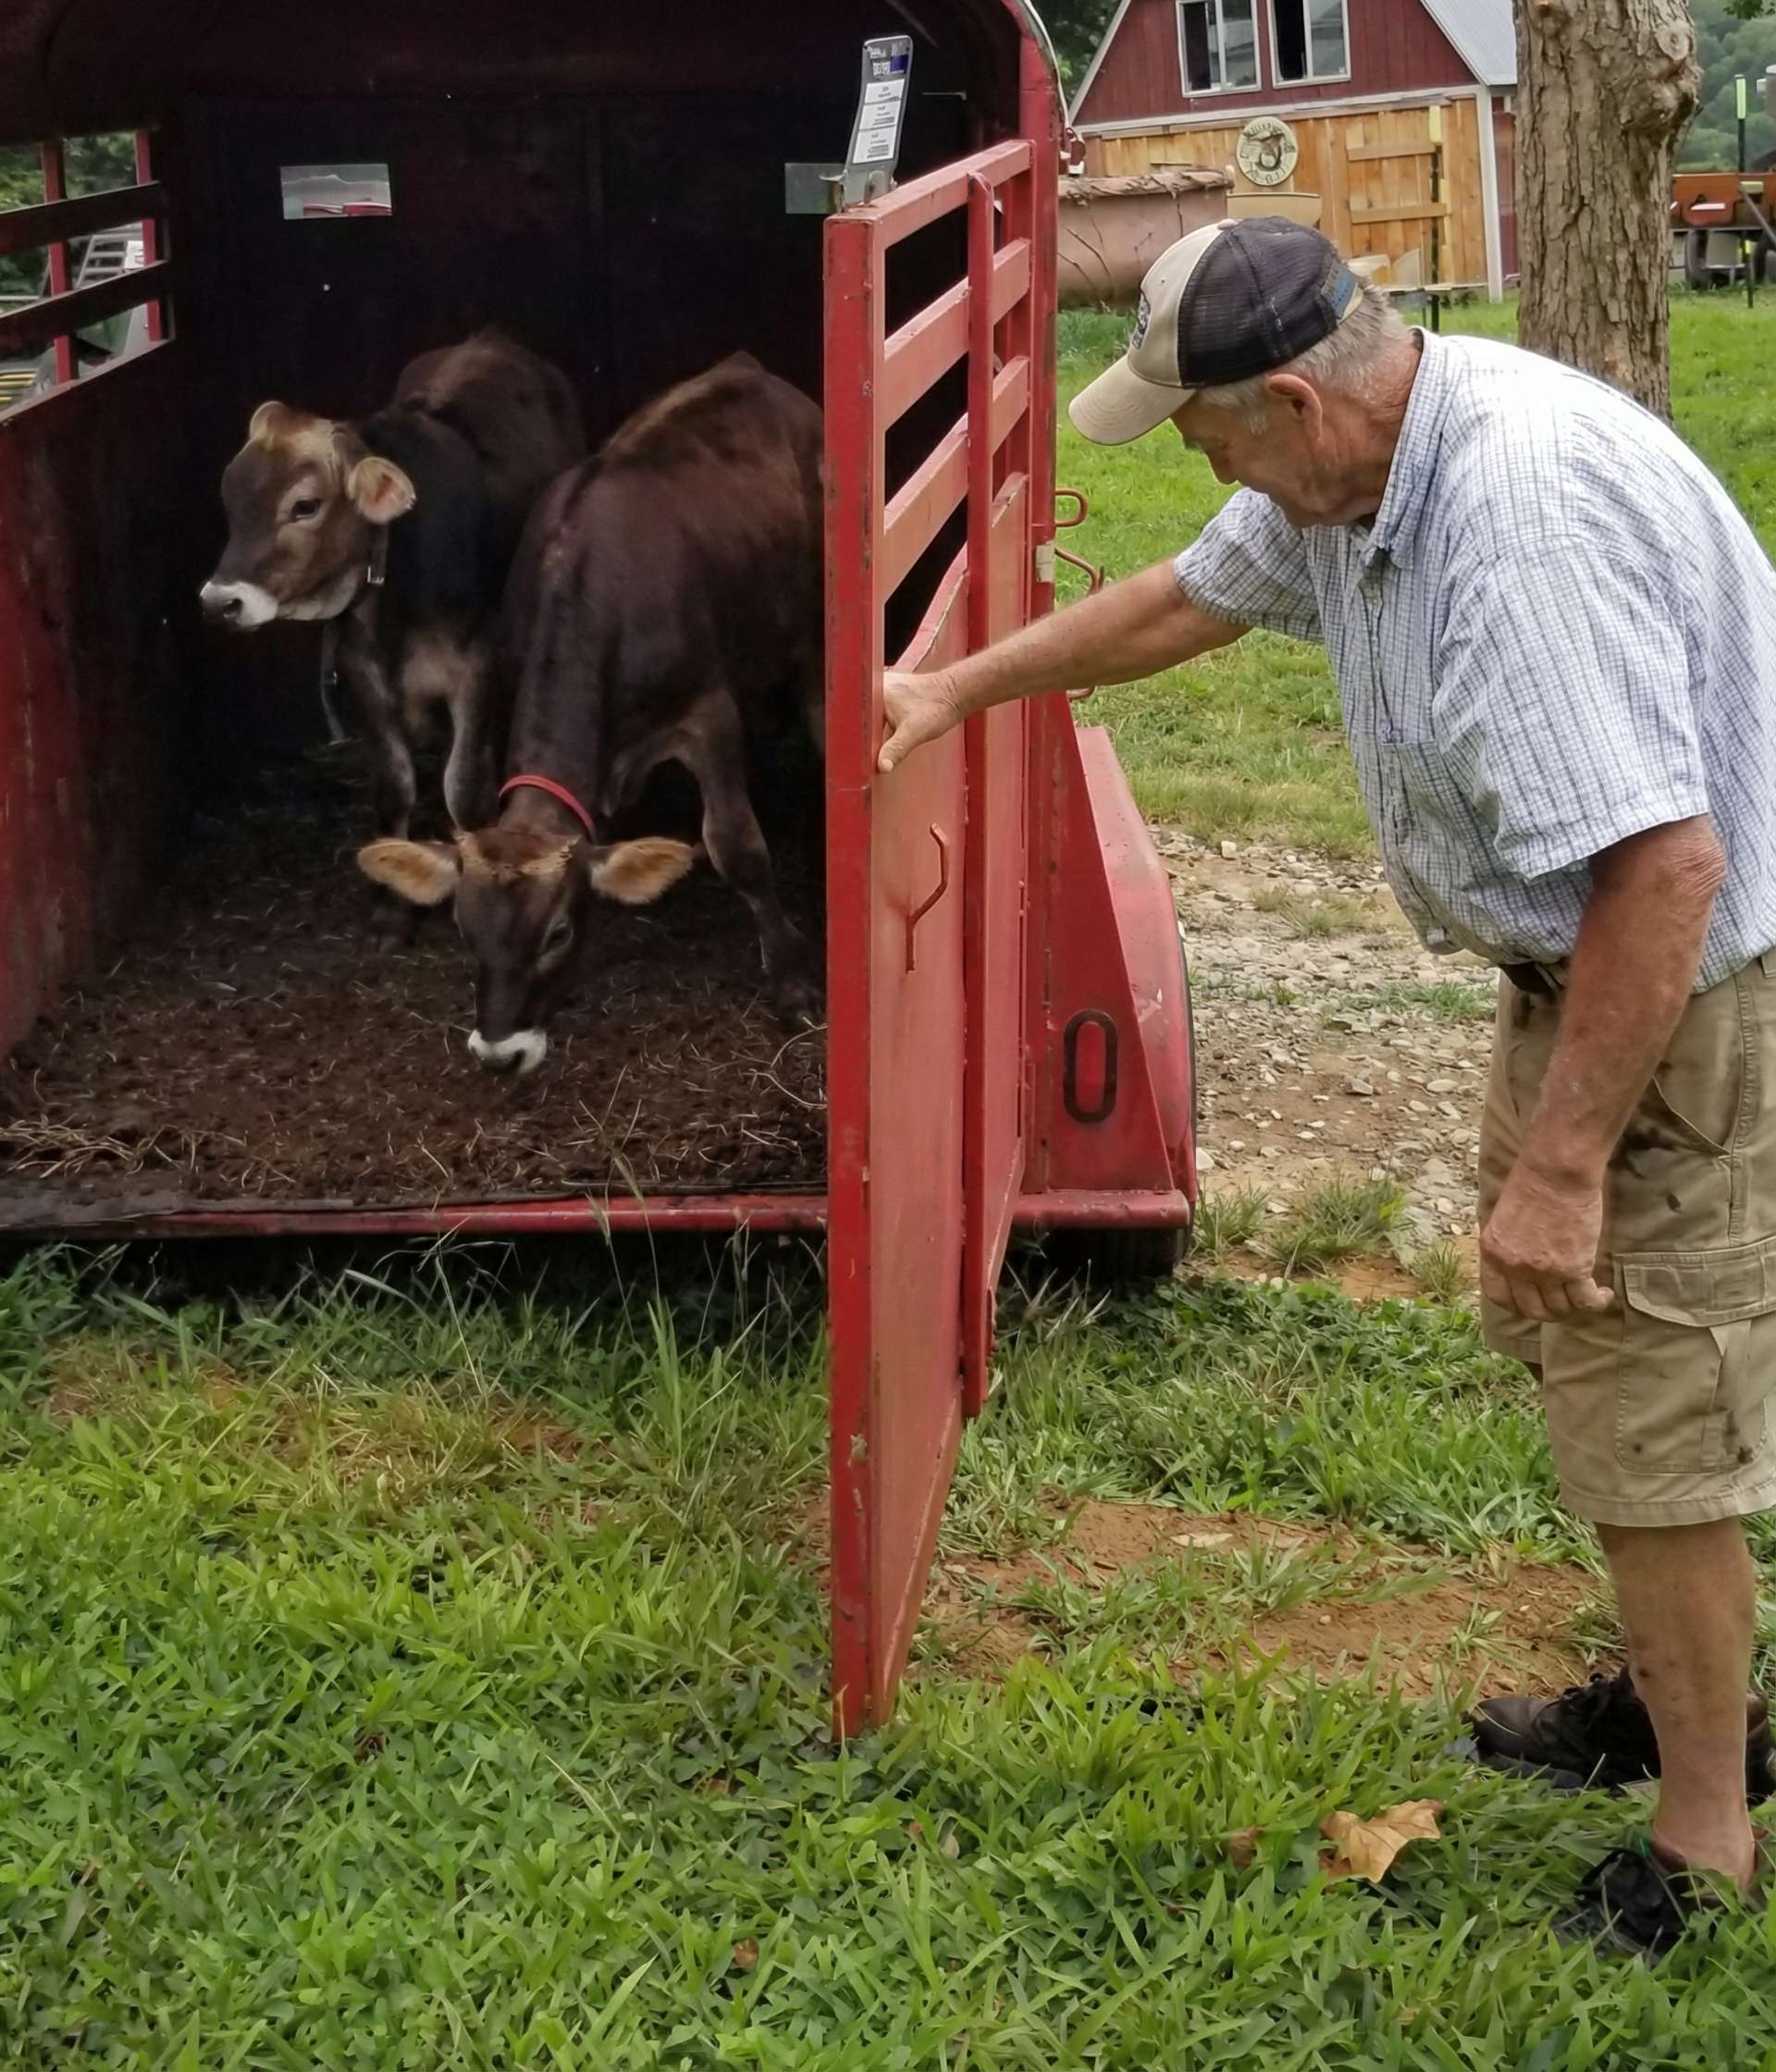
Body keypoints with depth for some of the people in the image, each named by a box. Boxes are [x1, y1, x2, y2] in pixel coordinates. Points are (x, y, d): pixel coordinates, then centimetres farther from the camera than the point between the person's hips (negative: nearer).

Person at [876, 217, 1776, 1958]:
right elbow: (1190, 597, 20)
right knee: (1547, 1326, 21)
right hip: (1576, 959, 10)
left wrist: (1560, 1160, -29)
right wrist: (957, 689, 26)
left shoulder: (1521, 504, -33)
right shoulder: (1352, 464, -1)